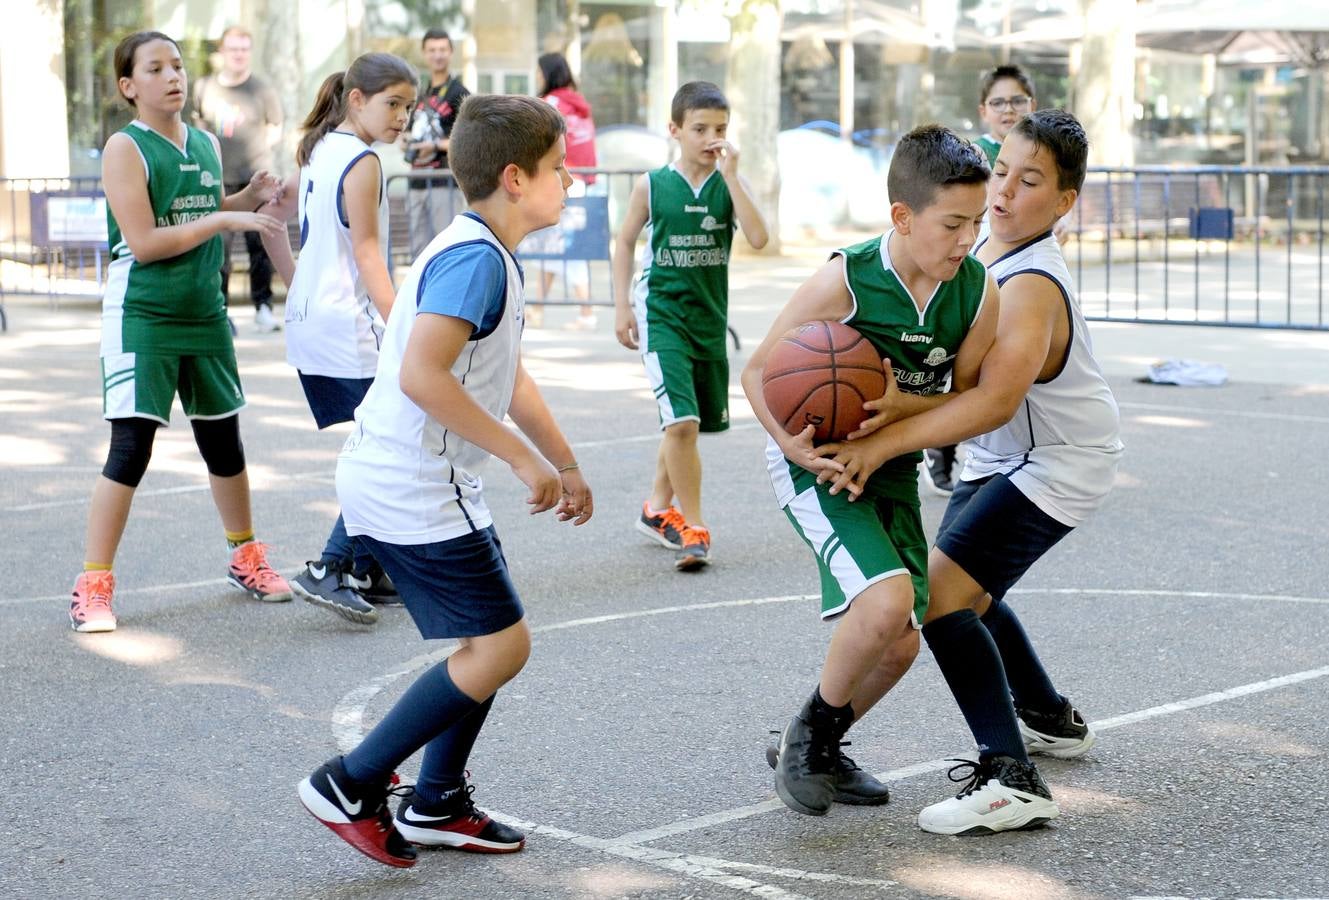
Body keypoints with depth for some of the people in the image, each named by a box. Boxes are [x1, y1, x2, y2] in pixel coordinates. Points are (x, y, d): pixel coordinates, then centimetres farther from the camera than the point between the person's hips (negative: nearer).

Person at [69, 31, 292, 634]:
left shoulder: (206, 145, 9)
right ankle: (93, 586, -2)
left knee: (223, 440, 16)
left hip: (205, 315, 6)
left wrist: (249, 198, 5)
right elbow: (144, 242, -19)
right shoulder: (126, 148, -11)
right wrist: (225, 220, -19)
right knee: (130, 449, -10)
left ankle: (246, 559, 33)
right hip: (142, 318, -6)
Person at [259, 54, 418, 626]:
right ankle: (330, 571, -10)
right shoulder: (361, 161, -13)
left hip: (310, 319, 10)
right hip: (347, 327, -10)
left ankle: (369, 571, 19)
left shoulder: (319, 152, 14)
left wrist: (297, 286, 24)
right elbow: (368, 256, -17)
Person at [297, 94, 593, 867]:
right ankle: (351, 785, 1)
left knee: (495, 639, 15)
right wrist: (524, 457, -26)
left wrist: (566, 465, 26)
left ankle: (436, 804, 24)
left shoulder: (491, 256, 12)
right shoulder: (475, 258, -20)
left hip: (424, 483, 10)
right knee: (501, 645, -7)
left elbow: (509, 375, 24)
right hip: (414, 491, -10)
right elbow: (421, 374, -31)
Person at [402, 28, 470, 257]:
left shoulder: (458, 93, -4)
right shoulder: (420, 91, 18)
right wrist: (406, 140, 5)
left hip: (444, 182, -7)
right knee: (419, 249, 11)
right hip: (417, 181, 8)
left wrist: (436, 146, -19)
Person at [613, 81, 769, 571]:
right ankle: (692, 527, -5)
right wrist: (622, 306, 1)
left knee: (687, 423, 16)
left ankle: (658, 508, 37)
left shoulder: (728, 185, -1)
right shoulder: (652, 185, -4)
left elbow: (758, 237, -16)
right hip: (662, 314, -4)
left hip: (709, 316, 4)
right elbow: (626, 241, 7)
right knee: (681, 421, -16)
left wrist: (731, 174, -19)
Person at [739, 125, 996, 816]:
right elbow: (757, 371, -13)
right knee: (888, 598, -28)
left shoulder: (979, 293, -10)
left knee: (900, 645, 5)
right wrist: (792, 444, -30)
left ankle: (816, 751, 31)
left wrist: (902, 406, -23)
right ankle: (809, 730, -3)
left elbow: (966, 397, -2)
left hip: (892, 468, 6)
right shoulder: (846, 280, -23)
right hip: (816, 460, -6)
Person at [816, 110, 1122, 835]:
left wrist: (887, 441, -45)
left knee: (941, 594, -21)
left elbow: (996, 399, -41)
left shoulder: (1033, 286, -29)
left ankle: (1011, 781, -25)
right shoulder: (985, 247, -1)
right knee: (966, 589, 25)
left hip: (1057, 465, -10)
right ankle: (1048, 718, 46)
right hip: (998, 456, 10)